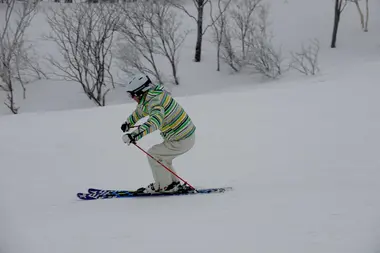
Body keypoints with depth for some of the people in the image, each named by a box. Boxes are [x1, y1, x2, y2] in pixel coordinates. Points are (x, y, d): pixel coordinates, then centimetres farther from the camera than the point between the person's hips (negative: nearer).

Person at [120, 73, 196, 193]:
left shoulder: (155, 101, -26)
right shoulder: (149, 97, 6)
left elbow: (155, 121, -46)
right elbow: (140, 110, 29)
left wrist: (136, 134, -55)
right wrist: (128, 123, 40)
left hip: (181, 141, -10)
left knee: (153, 154, -1)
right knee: (162, 157, 22)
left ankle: (165, 186, 8)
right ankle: (173, 184, 25)